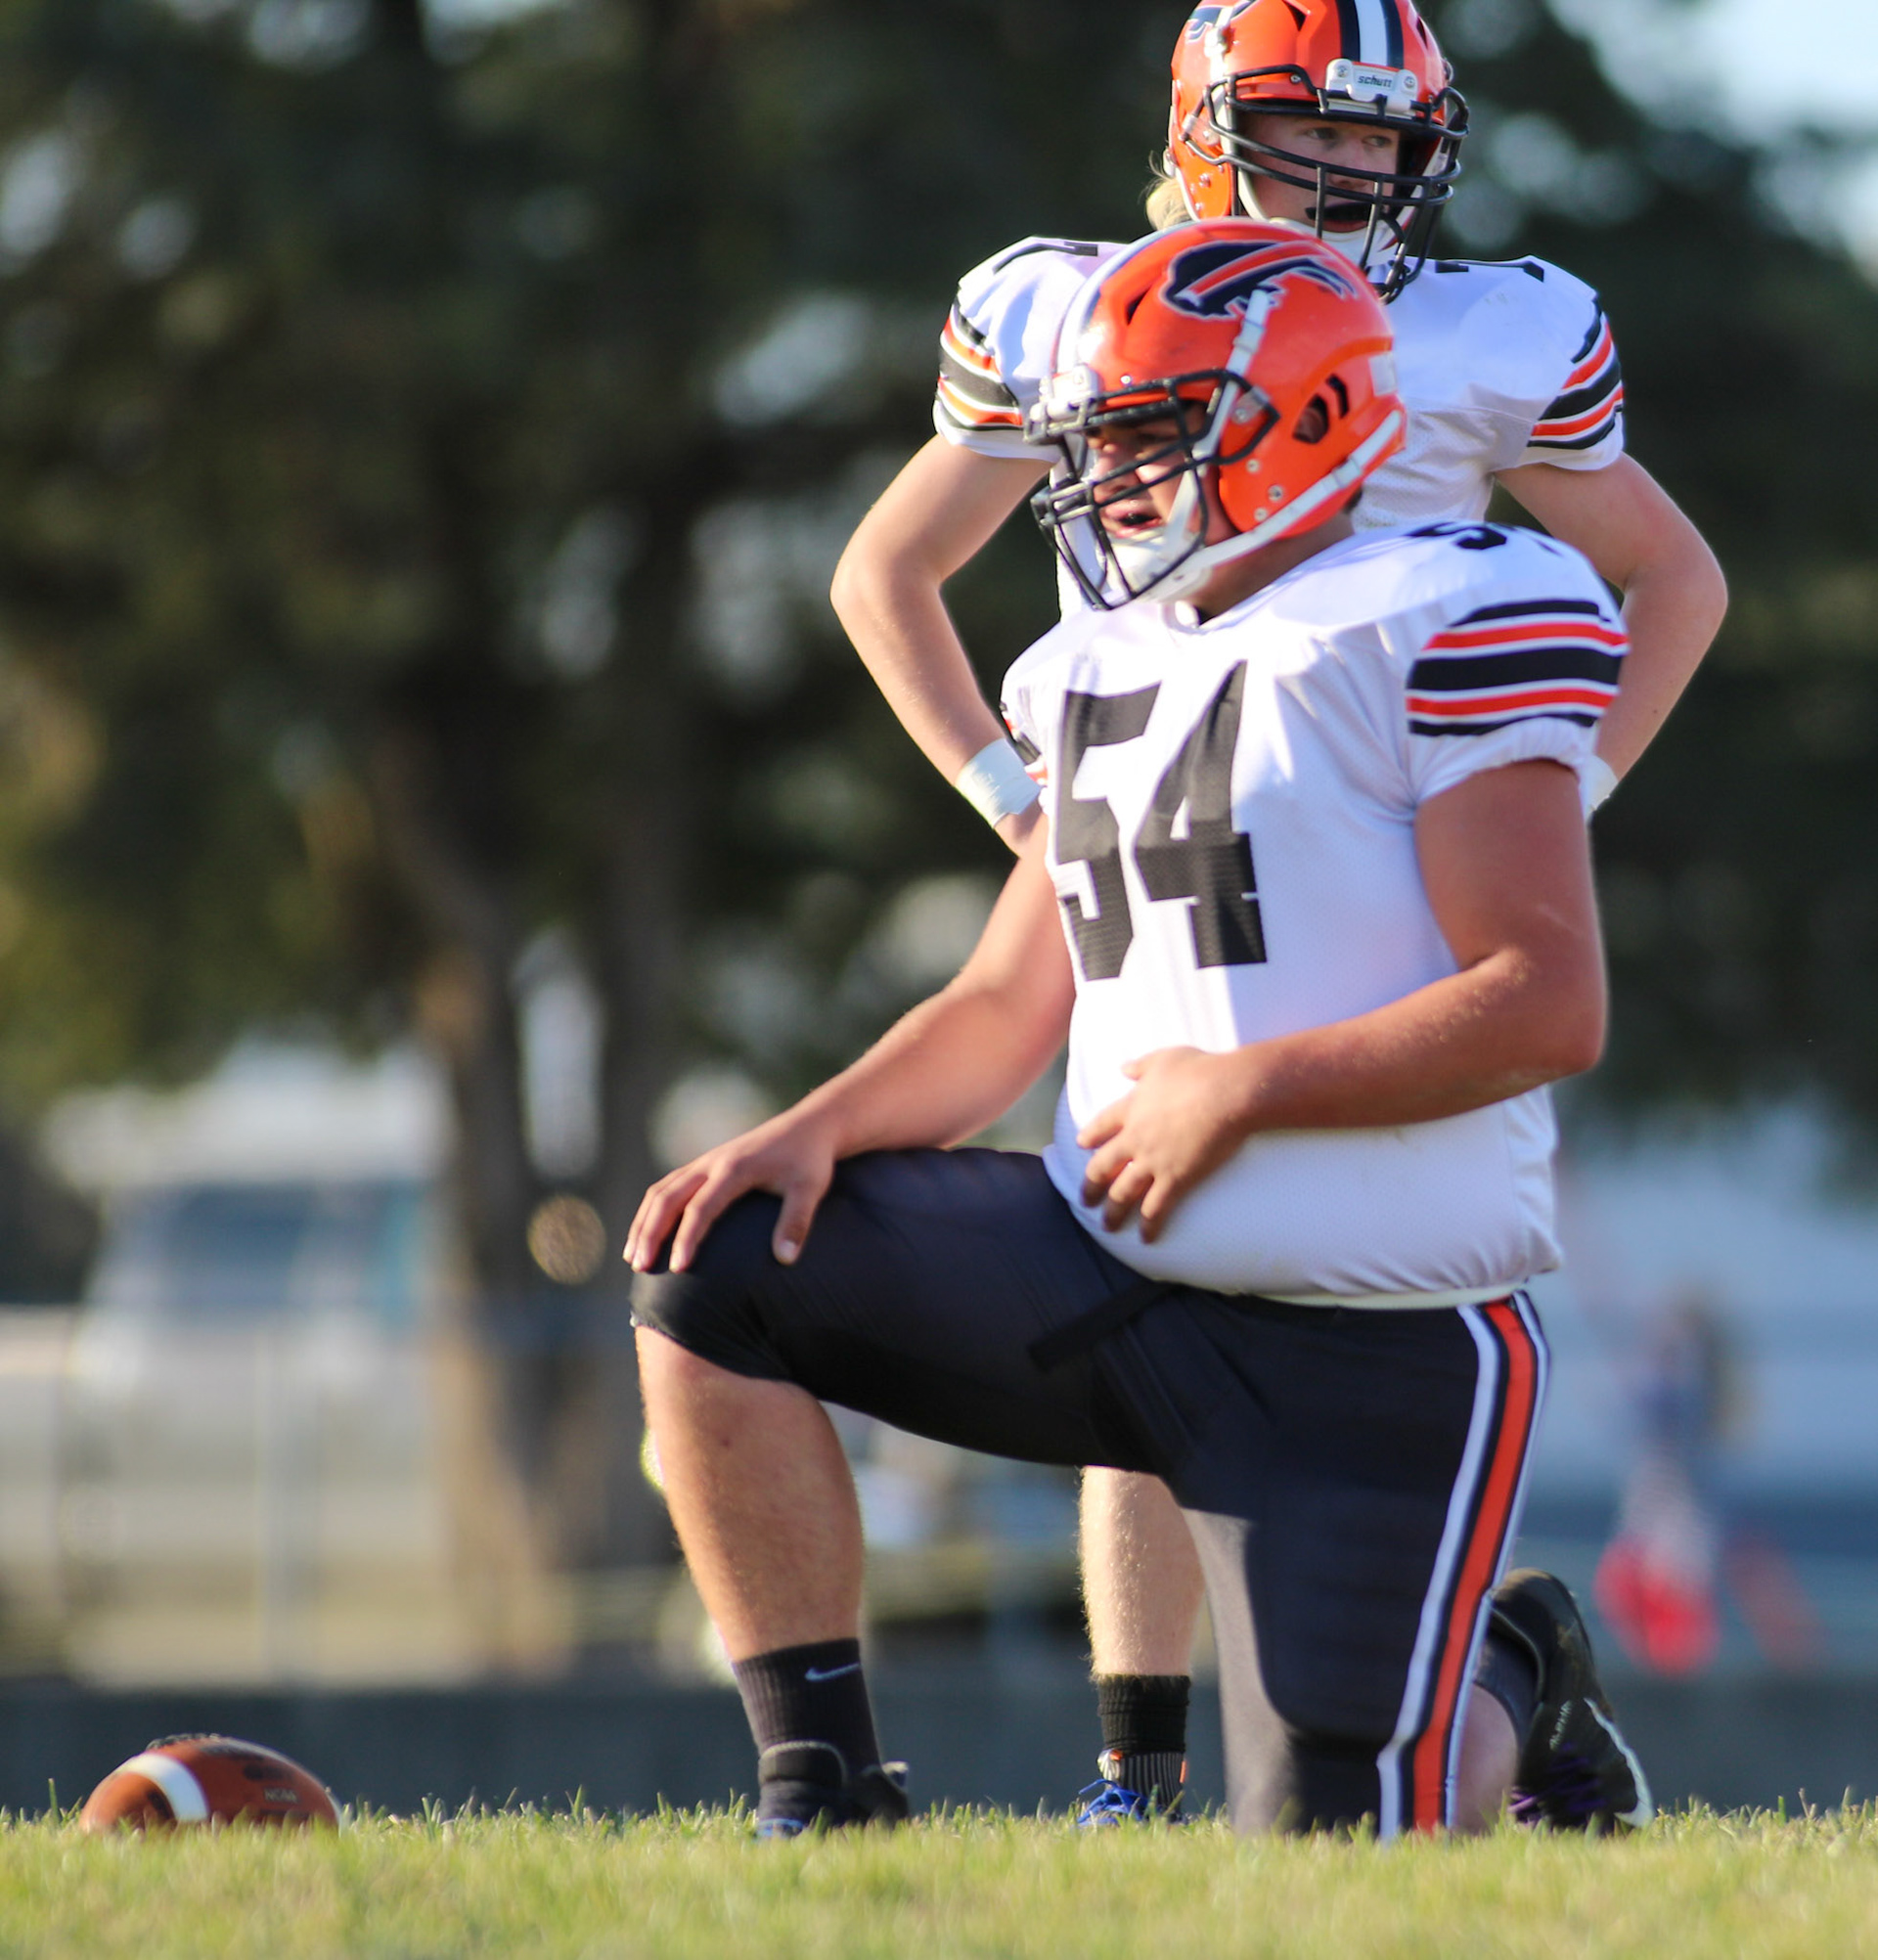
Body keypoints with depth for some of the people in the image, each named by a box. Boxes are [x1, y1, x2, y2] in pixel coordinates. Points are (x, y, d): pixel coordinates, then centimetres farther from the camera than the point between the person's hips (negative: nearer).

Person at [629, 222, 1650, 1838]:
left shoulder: (1436, 627, -11)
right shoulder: (1104, 669, 13)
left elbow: (1553, 1004, -17)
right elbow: (1009, 1007, 14)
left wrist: (1240, 1091, -19)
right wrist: (812, 1133, -5)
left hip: (1374, 1342, -7)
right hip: (1117, 1274, 7)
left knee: (1322, 1851, -7)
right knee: (714, 1278, -9)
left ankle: (1516, 1705, 30)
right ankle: (822, 1794, -3)